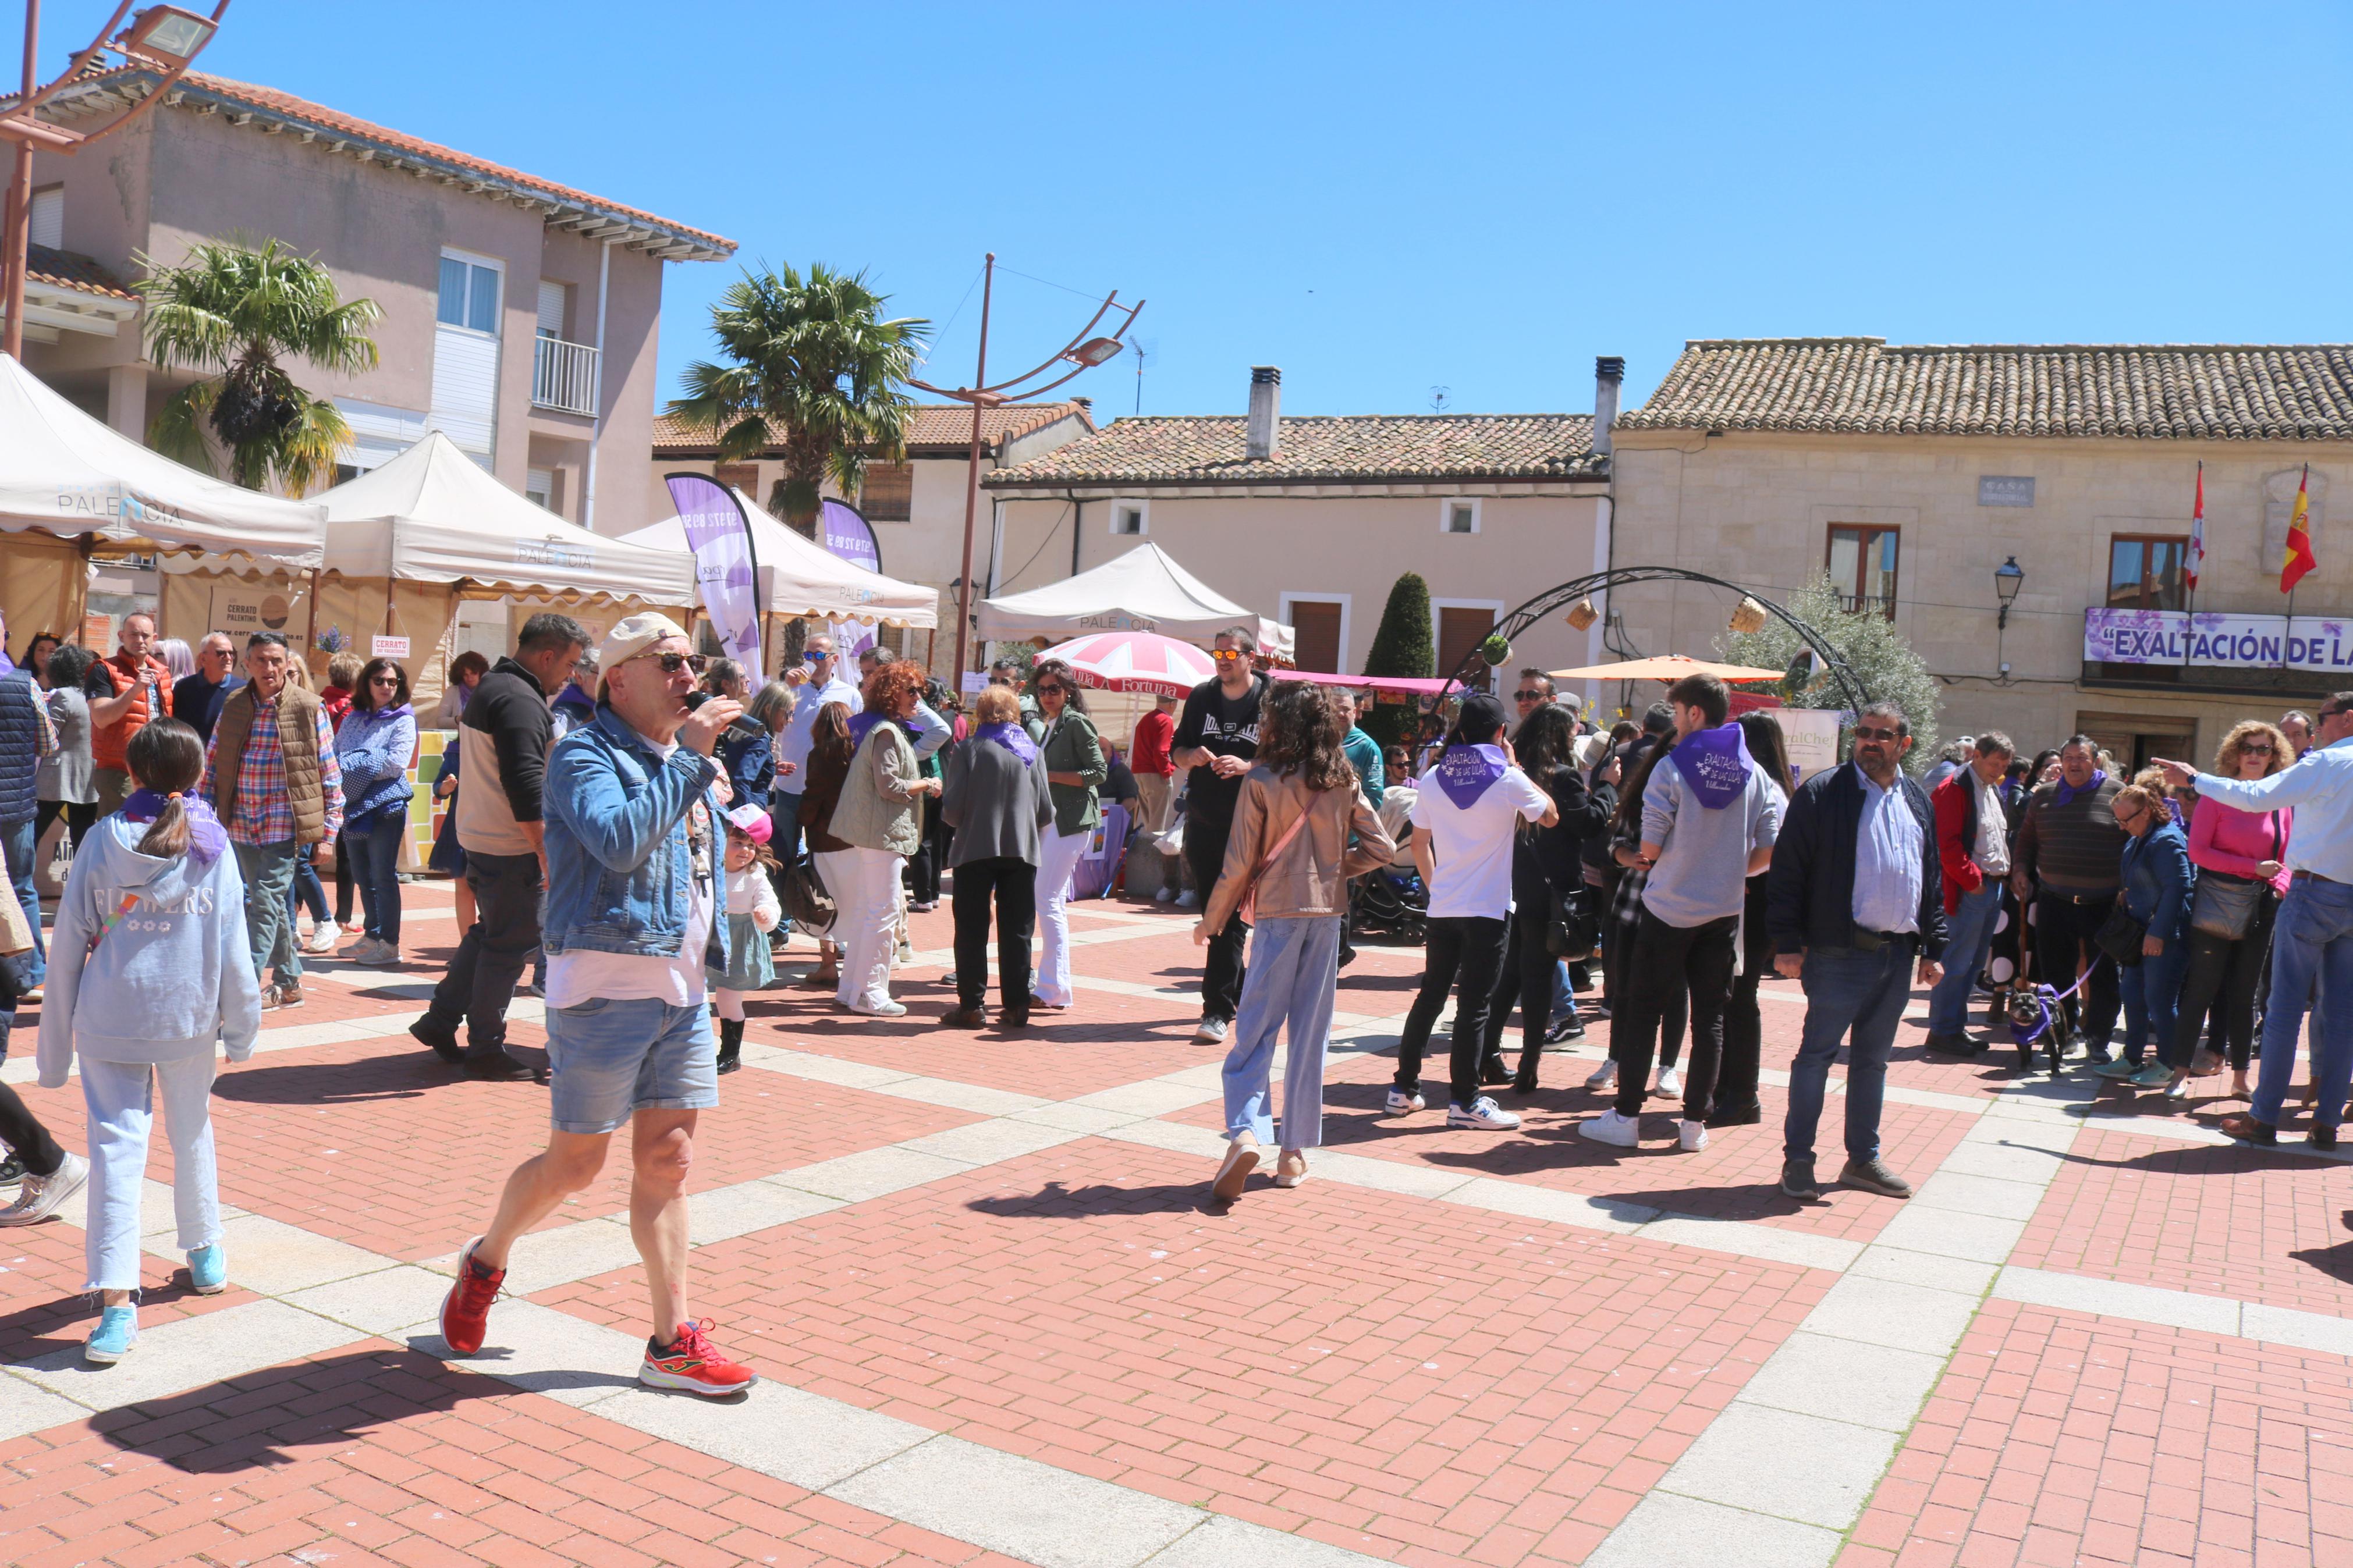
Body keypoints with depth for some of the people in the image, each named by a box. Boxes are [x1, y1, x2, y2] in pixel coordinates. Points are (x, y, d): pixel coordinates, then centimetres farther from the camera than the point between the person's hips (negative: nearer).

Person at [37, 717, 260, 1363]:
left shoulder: (103, 841, -3)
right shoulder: (213, 845, -3)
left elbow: (69, 941, -1)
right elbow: (231, 946, -1)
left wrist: (55, 1043, 6)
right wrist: (241, 1023, 9)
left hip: (109, 1019, -1)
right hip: (189, 1018, 1)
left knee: (116, 1145, -4)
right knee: (192, 1134, 19)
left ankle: (117, 1299, -12)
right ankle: (205, 1255, 35)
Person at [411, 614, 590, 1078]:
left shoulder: (489, 688, 14)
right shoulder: (520, 700, -19)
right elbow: (526, 785, -26)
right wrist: (548, 855, -23)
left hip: (478, 836, 10)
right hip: (509, 846, -10)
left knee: (488, 933, 21)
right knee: (510, 944, 0)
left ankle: (440, 1020, 25)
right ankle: (485, 1049, 8)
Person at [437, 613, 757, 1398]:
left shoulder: (682, 761, 15)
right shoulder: (585, 756, -10)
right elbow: (621, 841, -29)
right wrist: (691, 757, -25)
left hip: (681, 989, 7)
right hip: (605, 989, -7)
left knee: (667, 1162, 7)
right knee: (573, 1164, 5)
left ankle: (673, 1341, 12)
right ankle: (486, 1261, 34)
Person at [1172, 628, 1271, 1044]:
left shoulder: (1270, 701, -5)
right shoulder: (1201, 697, 10)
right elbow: (1177, 752, 15)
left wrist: (1247, 767, -22)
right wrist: (1192, 756, -8)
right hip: (1202, 823, 5)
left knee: (1232, 920, -8)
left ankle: (1218, 1012, -7)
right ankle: (1240, 991, 30)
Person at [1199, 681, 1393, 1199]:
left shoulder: (1261, 781, -8)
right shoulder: (1344, 781, 3)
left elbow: (1240, 864, -7)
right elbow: (1380, 847, 3)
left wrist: (1211, 920, 4)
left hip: (1278, 910, -3)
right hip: (1328, 910, 3)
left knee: (1256, 1029, 2)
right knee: (1310, 1033, 9)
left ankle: (1245, 1133, -16)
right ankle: (1295, 1152, 14)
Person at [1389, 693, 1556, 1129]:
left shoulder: (1433, 779, 3)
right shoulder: (1508, 780, -10)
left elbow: (1419, 844, 9)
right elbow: (1551, 816, 6)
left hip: (1442, 908, 5)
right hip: (1487, 909, -5)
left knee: (1430, 996, 14)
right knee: (1474, 1005, -1)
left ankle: (1404, 1088, 19)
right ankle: (1464, 1101, 2)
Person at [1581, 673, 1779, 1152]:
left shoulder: (1671, 768, -11)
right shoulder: (1755, 775, 2)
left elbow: (1650, 848, -10)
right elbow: (1769, 852, 2)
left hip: (1669, 909, -4)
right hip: (1724, 913, 4)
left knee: (1642, 1012, 5)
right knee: (1710, 1018, 9)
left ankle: (1626, 1117, 8)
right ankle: (1695, 1123, 12)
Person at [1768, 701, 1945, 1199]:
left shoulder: (1917, 802, 13)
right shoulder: (1822, 793, -5)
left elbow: (1933, 879, 19)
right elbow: (1788, 872, -8)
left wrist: (1932, 947, 13)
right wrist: (1788, 943, -12)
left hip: (1899, 953, 6)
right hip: (1840, 952, -6)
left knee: (1872, 1059, 14)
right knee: (1817, 1053, -1)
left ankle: (1863, 1158, 24)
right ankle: (1797, 1159, 8)